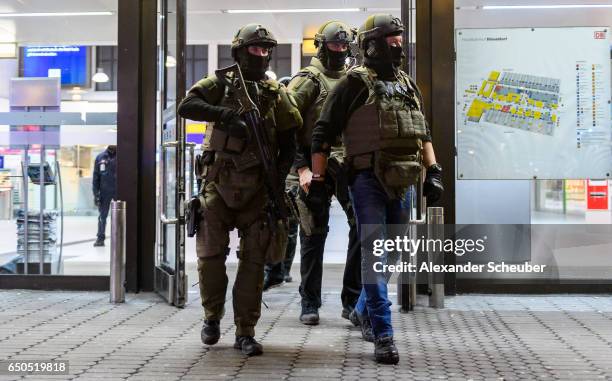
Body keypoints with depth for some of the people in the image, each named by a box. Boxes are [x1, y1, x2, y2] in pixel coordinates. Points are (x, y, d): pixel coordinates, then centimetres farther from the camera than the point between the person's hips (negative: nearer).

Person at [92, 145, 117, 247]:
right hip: (104, 191, 1)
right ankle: (100, 238, 13)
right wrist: (95, 194, 0)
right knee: (102, 215, 6)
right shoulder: (100, 157, 3)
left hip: (118, 191, -1)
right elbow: (96, 176, 5)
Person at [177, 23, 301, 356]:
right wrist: (225, 114, -25)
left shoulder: (276, 93, 10)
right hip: (218, 182, -2)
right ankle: (212, 317, 24)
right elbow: (186, 107, -13)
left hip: (257, 187, 2)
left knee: (253, 260, 1)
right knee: (211, 255, 2)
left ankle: (245, 332, 7)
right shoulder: (220, 84, 3)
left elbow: (288, 142, 10)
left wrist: (280, 175, -5)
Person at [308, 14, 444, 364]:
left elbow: (424, 133, 23)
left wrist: (434, 172, 11)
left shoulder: (408, 85, 17)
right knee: (374, 255, -9)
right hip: (368, 180, -6)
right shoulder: (354, 84, -3)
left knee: (391, 255, 15)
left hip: (401, 184, 7)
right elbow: (323, 135, -4)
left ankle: (363, 311, 37)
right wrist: (318, 182, -9)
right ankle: (383, 335, -6)